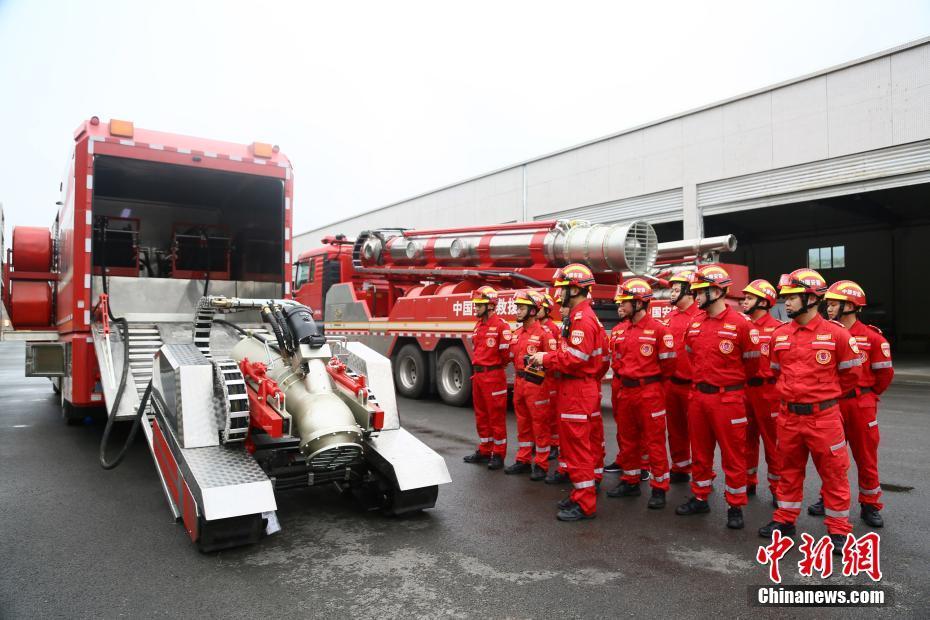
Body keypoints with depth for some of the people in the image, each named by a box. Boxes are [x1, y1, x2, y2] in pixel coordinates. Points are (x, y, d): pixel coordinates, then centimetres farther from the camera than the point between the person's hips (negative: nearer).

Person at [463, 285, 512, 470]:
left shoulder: (501, 325, -14)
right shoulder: (478, 325, 13)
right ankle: (484, 451, 27)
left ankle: (498, 455, 9)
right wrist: (478, 367, 14)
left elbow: (506, 353, -15)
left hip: (493, 376, -8)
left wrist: (494, 368, -1)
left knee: (497, 417, 0)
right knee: (481, 415, 15)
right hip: (477, 375, 9)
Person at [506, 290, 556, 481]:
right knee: (523, 424, 16)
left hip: (536, 383, -8)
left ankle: (541, 465, 11)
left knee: (540, 425, 2)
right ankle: (523, 460, 26)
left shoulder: (543, 332, -12)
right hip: (519, 382, 8)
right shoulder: (516, 333, 12)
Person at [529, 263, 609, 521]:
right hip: (584, 388, 11)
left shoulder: (582, 318, -16)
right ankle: (581, 494, 28)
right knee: (576, 445, 17)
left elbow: (576, 358, -24)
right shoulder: (585, 316, 16)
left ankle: (585, 505, 5)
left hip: (576, 391, -11)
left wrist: (546, 358, -12)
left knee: (577, 447, -4)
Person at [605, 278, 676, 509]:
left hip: (649, 392, -6)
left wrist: (648, 377, 3)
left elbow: (668, 364, -7)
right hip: (624, 392, 6)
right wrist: (624, 377, 9)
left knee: (654, 441, 3)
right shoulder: (618, 330, 7)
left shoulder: (658, 330, -11)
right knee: (626, 439, 16)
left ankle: (659, 488, 14)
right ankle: (630, 482, 30)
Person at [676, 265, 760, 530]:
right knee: (700, 451, 16)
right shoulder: (694, 324, 6)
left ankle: (735, 506, 19)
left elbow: (751, 363, -2)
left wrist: (730, 383, 7)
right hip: (698, 396, 6)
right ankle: (699, 498, 30)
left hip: (728, 398, -6)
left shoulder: (740, 324, -12)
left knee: (733, 454, 6)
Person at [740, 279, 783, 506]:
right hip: (743, 389, 6)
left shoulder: (776, 328, -11)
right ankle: (748, 481, 29)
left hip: (767, 390, -6)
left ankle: (777, 487, 18)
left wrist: (777, 387, -11)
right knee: (747, 438, 16)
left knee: (772, 440, 5)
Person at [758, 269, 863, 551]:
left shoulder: (836, 334, -10)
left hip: (823, 417, -4)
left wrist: (825, 396, 9)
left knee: (833, 473, 7)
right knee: (789, 470, 16)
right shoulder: (780, 335, 3)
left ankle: (838, 529, 21)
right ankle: (785, 519, 30)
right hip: (788, 416, 4)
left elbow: (851, 373, 1)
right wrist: (793, 393, 14)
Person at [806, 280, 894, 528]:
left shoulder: (872, 337, -9)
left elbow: (885, 373, -2)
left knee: (866, 458, 7)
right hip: (830, 403, 3)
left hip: (861, 405, -3)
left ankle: (870, 505, 21)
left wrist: (866, 395, 6)